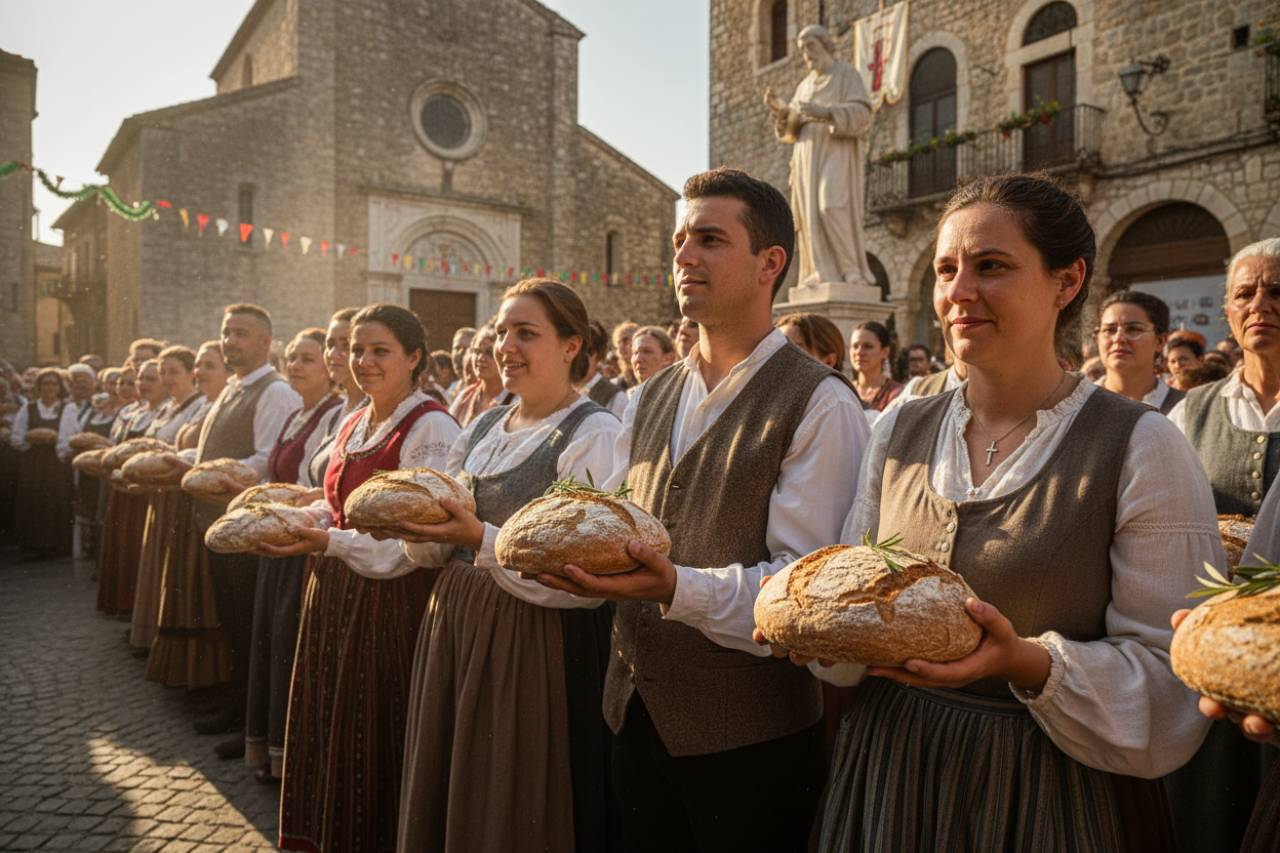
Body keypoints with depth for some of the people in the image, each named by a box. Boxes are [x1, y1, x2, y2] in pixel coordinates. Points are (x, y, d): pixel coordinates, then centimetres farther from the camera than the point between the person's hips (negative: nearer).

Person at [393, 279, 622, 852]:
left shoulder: (594, 433, -13)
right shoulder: (483, 428, 10)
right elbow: (436, 554, 13)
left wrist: (481, 537, -28)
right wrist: (414, 524, -8)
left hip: (539, 643, -7)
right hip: (456, 623, 7)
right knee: (448, 798, 19)